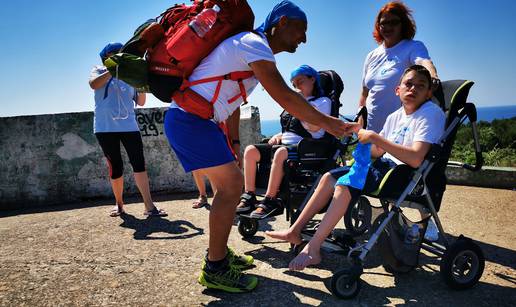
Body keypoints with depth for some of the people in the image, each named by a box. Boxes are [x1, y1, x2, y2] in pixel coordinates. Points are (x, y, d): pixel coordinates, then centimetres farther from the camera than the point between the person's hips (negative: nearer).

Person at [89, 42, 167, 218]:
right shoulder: (99, 71, 11)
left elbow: (140, 102, 12)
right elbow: (93, 84, -12)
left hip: (129, 126, 2)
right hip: (105, 127, -2)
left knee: (139, 164, -9)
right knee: (115, 167, 3)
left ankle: (149, 206, -12)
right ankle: (119, 204, 20)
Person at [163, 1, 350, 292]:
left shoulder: (254, 46, 18)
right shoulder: (255, 44, -14)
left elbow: (233, 100, 20)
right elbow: (284, 96, -22)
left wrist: (234, 142, 18)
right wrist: (327, 122, -13)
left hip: (196, 120, 10)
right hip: (189, 118, -10)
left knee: (225, 185, 14)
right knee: (232, 185, -12)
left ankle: (219, 253, 26)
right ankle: (215, 269, -2)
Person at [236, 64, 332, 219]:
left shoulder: (322, 101, 5)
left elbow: (315, 127, -14)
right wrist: (279, 136, 11)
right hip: (285, 144, 8)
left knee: (281, 153, -39)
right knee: (250, 150, -13)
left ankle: (270, 201, -33)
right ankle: (249, 197, -17)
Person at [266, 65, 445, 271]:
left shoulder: (431, 113, -11)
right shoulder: (395, 117, 13)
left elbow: (416, 159, -26)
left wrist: (376, 137, -23)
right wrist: (363, 134, -2)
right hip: (384, 165, 9)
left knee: (344, 185, -25)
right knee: (329, 176, 2)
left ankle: (312, 249, -19)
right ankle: (295, 231, 7)